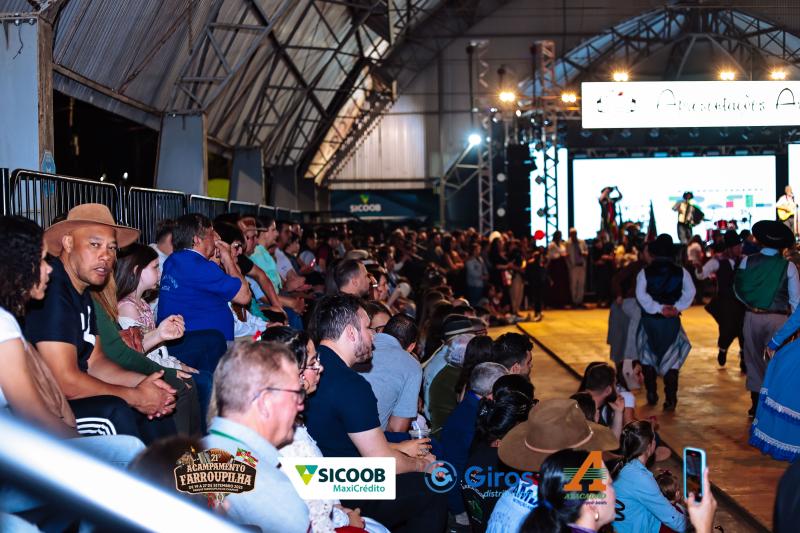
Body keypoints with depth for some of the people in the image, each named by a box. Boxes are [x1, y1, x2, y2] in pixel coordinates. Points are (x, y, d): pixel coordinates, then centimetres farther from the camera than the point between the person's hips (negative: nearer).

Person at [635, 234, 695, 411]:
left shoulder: (645, 272, -7)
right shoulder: (681, 272, -2)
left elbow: (641, 295, -15)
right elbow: (690, 293, -7)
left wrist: (658, 308, -12)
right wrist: (676, 308, -9)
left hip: (649, 320, 0)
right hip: (672, 322, 0)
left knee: (648, 357, 18)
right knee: (671, 359, 6)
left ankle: (651, 395, 21)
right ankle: (670, 399, -1)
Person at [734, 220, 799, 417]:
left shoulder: (747, 261, -5)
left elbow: (738, 289, 4)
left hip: (752, 317, 2)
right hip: (778, 319, -2)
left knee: (754, 361, 13)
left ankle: (756, 404, 18)